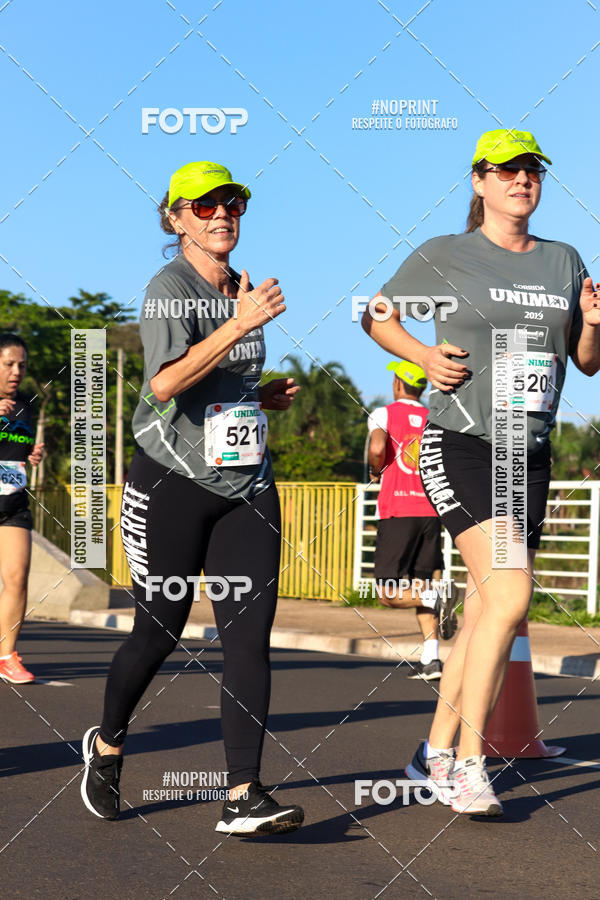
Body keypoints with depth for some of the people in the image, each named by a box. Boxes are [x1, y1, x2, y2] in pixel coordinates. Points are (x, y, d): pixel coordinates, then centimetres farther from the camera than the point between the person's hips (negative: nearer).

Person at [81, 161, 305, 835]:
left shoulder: (241, 289, 15)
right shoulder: (169, 288, -8)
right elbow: (165, 382, -24)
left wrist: (264, 396, 10)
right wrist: (239, 326, -27)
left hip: (247, 486, 6)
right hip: (172, 483, -6)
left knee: (251, 636, -6)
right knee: (159, 629, 5)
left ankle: (243, 797, -7)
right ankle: (107, 744, 33)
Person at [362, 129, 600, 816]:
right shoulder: (444, 256, 0)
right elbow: (376, 315, 12)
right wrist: (425, 355, -5)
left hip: (530, 455, 6)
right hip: (459, 446, -5)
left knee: (485, 610, 7)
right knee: (510, 593, -20)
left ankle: (436, 752, 20)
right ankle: (468, 763, -11)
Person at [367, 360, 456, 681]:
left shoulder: (384, 414, 1)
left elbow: (377, 448, -19)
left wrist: (376, 471, 1)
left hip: (397, 512, -5)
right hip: (431, 511, 5)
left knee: (388, 592, 0)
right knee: (422, 585, 8)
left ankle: (436, 597, -25)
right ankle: (430, 660, -2)